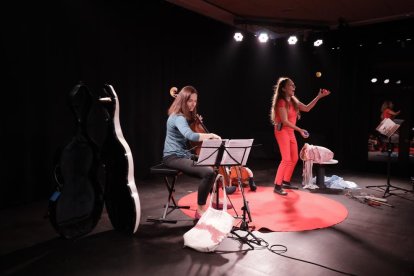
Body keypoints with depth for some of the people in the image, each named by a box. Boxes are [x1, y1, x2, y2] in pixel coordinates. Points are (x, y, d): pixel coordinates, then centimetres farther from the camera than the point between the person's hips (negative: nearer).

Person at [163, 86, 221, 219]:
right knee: (208, 172, -28)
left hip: (183, 154, 11)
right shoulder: (178, 118, -20)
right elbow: (191, 136, -38)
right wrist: (211, 135, -32)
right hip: (174, 157, -11)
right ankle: (201, 209, -13)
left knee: (212, 165, 19)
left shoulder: (185, 116, 12)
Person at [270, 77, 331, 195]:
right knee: (286, 159, -14)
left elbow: (306, 108, 12)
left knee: (294, 159, 12)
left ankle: (286, 182, 24)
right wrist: (299, 129, -23)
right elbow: (284, 121, -20)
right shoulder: (281, 102, -15)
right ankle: (277, 186, -10)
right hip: (282, 131, -9)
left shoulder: (293, 101, 10)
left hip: (290, 132, 9)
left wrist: (318, 97, 6)